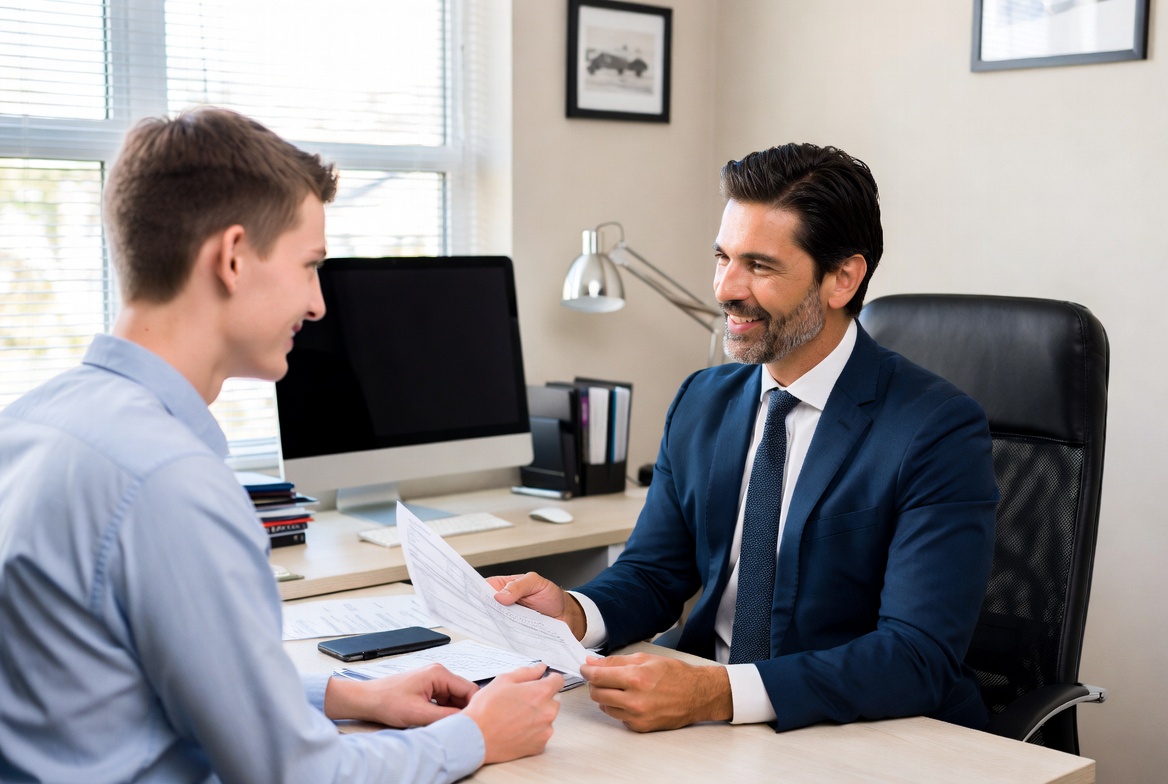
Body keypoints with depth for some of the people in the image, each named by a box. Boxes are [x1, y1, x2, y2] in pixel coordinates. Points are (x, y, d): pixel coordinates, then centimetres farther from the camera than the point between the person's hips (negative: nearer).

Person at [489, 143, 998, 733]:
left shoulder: (939, 432, -14)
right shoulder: (701, 404, 6)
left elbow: (918, 658, -22)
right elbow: (653, 574, 11)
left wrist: (717, 694, -33)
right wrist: (571, 612, -13)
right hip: (711, 729, 5)